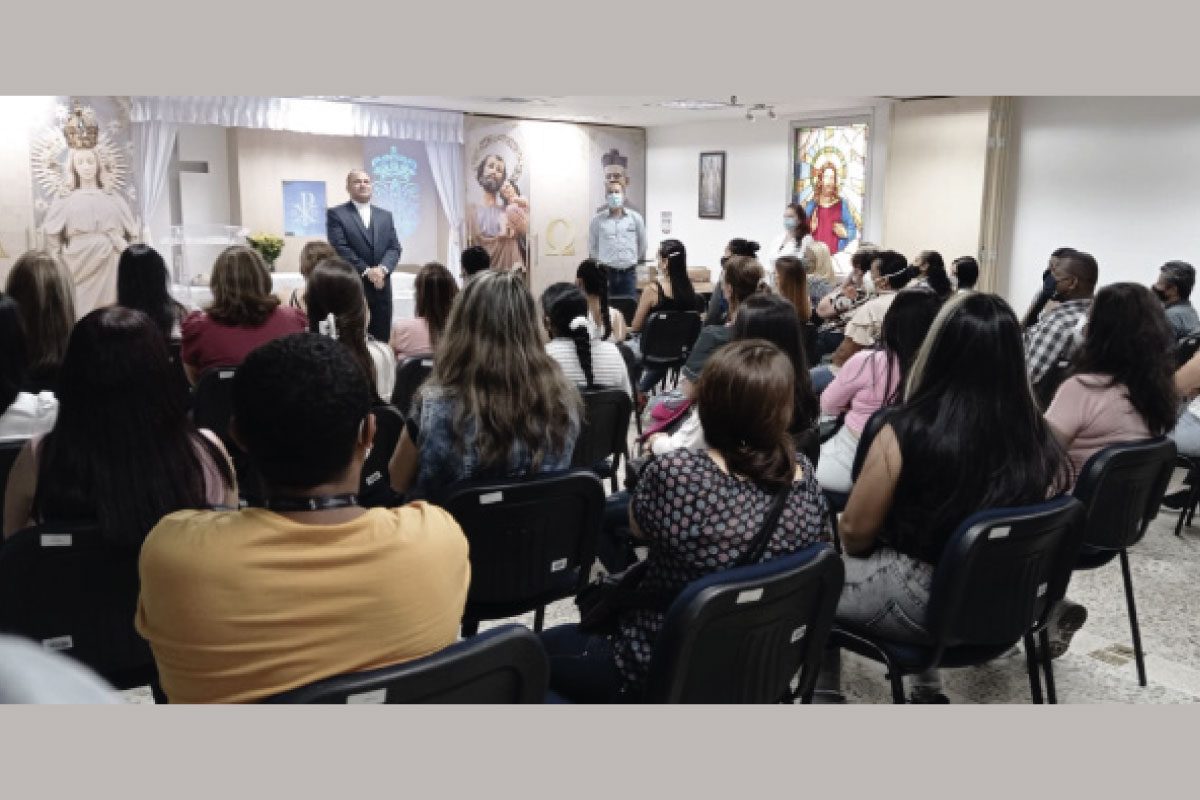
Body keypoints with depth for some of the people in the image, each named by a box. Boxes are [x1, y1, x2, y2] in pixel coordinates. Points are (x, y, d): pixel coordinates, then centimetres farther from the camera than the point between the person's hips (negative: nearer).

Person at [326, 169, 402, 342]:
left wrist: (383, 269, -11)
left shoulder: (385, 215, 17)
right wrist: (366, 271, -16)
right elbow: (340, 248, -9)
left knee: (381, 340, 4)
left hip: (381, 287, 4)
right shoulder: (336, 214, 2)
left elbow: (395, 248, 8)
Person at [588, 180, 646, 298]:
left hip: (628, 272, 1)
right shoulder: (598, 220, 0)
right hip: (606, 272, -1)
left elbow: (642, 243, 13)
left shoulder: (635, 218, 2)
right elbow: (592, 246, 9)